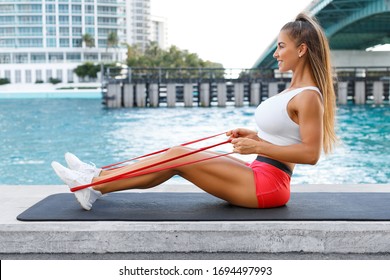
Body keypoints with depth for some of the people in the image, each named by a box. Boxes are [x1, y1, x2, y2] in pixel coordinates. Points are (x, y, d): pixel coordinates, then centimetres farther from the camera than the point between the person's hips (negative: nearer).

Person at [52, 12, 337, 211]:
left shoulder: (308, 96, -16)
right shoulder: (294, 89, 14)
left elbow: (311, 153, -22)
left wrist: (257, 147, -23)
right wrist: (254, 136, 10)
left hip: (268, 185, -9)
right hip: (260, 177, 9)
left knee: (178, 157, -11)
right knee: (177, 155, 3)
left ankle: (93, 185, -2)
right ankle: (98, 178, 10)